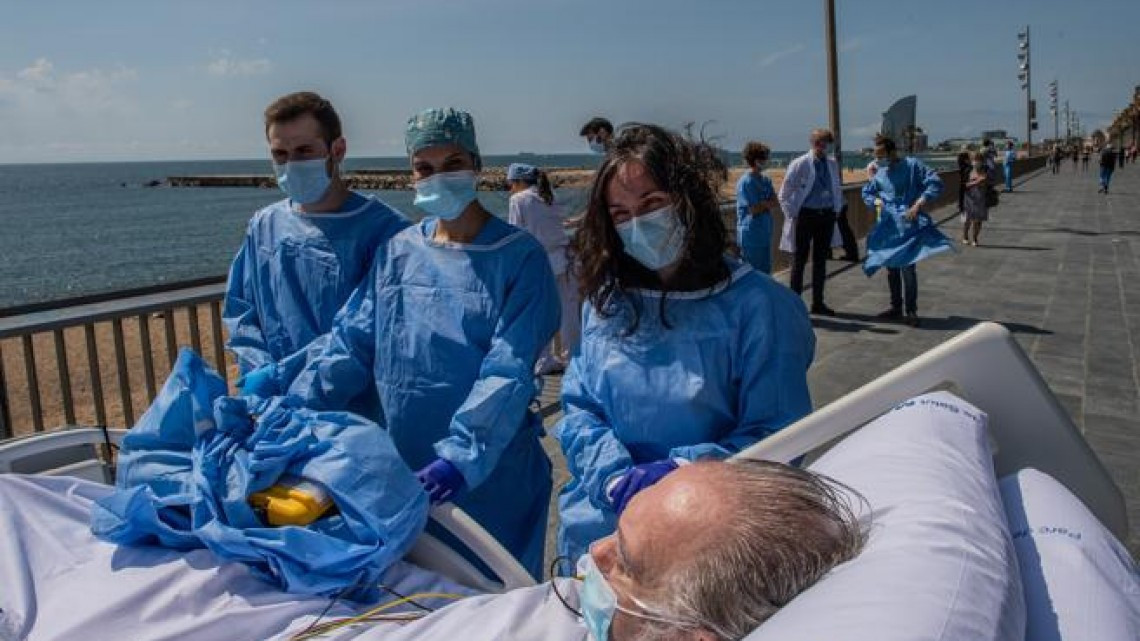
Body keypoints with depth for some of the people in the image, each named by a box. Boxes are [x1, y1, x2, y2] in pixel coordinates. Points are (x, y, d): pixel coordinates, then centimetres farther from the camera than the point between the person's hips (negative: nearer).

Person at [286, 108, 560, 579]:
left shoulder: (519, 257, -9)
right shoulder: (398, 252, 4)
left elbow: (509, 372, -18)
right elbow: (349, 345, 1)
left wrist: (461, 454, -29)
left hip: (491, 473, -4)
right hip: (404, 466, 4)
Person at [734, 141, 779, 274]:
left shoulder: (766, 180, 10)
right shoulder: (745, 182, -14)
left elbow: (776, 203, 5)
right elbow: (753, 209, -17)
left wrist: (762, 204, -11)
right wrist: (767, 204, -2)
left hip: (765, 233, 7)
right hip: (751, 236, -7)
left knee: (765, 270, 14)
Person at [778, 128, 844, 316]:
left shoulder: (833, 164, 7)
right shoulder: (800, 164, -8)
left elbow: (837, 189, 22)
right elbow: (784, 194, -4)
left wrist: (837, 209, 12)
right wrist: (792, 215, -6)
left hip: (827, 216, 5)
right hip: (805, 216, -5)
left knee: (821, 261, 11)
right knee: (799, 260, 1)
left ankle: (818, 303, 19)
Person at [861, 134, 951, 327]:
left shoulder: (912, 166, -8)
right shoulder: (880, 173, 8)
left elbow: (935, 184, -13)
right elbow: (867, 192, 24)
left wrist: (918, 205, -21)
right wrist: (875, 201, 2)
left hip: (908, 226, -6)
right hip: (888, 227, 6)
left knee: (907, 268, -9)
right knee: (891, 268, 13)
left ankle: (911, 311, 4)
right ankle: (896, 307, 27)